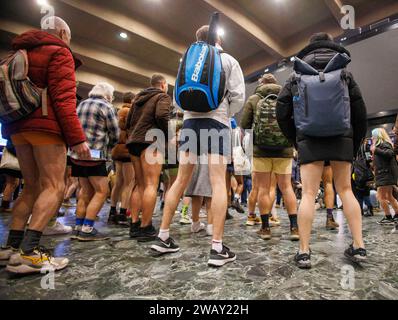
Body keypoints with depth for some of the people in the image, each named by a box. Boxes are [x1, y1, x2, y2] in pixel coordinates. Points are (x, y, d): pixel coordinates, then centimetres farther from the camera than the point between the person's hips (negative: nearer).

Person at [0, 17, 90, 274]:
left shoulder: (23, 51, 27)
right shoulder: (59, 52, 1)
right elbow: (63, 99, -14)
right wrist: (77, 138, -19)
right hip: (44, 125, -8)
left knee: (33, 187, 12)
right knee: (55, 186, -11)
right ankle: (29, 252, -19)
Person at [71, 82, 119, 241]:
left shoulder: (81, 105, 19)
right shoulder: (106, 107, -3)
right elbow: (115, 134, -3)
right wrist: (108, 147, 13)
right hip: (94, 155, -8)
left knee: (86, 192, 14)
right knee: (101, 192, -2)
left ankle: (78, 228, 17)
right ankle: (87, 229, -3)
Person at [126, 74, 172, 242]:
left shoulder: (138, 97, 27)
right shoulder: (163, 96, 5)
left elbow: (128, 121, 23)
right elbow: (161, 116, -14)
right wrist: (169, 137, -5)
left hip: (133, 142, 8)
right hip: (151, 141, -8)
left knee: (140, 184, 9)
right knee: (151, 184, -10)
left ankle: (134, 225, 9)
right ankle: (145, 228, -12)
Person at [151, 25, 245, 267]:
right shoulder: (229, 60, 10)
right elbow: (238, 96, 0)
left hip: (191, 120, 4)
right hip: (216, 121, -4)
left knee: (181, 180, 7)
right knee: (219, 183, -7)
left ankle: (163, 238, 12)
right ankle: (218, 248, -8)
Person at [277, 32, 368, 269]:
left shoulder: (297, 76, 15)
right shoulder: (345, 74, 18)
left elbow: (283, 113, 5)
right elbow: (360, 113, 11)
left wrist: (296, 141, 12)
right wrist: (356, 145, 17)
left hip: (310, 138, -1)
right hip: (342, 136, 2)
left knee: (309, 194, -4)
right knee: (346, 190, 11)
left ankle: (304, 252, -4)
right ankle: (359, 246, 11)